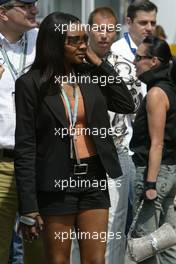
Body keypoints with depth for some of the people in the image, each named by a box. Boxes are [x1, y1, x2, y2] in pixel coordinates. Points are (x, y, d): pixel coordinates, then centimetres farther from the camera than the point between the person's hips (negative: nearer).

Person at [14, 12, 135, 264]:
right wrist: (28, 207, -12)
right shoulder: (31, 84, -7)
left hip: (93, 177, 4)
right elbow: (25, 148, -8)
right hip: (57, 183, -4)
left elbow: (127, 105, 1)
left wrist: (99, 63, -1)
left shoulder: (91, 74, 6)